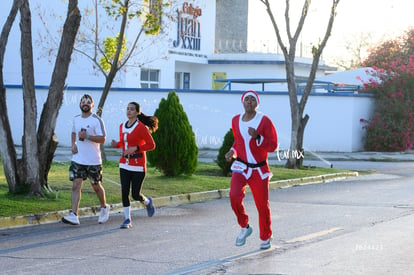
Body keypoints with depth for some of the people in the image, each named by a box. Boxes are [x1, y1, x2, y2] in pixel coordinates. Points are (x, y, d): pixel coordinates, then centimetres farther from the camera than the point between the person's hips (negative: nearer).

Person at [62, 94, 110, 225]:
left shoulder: (97, 120, -10)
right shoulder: (76, 119, 8)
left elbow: (102, 139, -14)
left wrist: (87, 136, -23)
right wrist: (73, 144, 8)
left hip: (93, 160, -4)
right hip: (78, 159, 4)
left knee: (96, 186, 10)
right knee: (76, 185, -7)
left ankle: (104, 207, 36)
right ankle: (74, 216, -13)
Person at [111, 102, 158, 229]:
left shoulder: (141, 127, -11)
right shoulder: (122, 126, 8)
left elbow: (151, 145, -10)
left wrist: (135, 148, -20)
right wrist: (116, 144, -1)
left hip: (138, 164, -5)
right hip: (124, 163, 5)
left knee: (135, 194, -2)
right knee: (124, 192, -3)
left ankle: (148, 202, 32)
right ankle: (127, 219, 7)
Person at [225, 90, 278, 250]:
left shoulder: (264, 121, -10)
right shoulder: (236, 120, 4)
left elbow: (273, 146, -11)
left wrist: (257, 137, -25)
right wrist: (232, 152, 4)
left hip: (259, 170, -2)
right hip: (241, 167, 2)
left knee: (262, 205, 3)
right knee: (234, 196, -22)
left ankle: (266, 238, 26)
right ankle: (244, 227, 1)